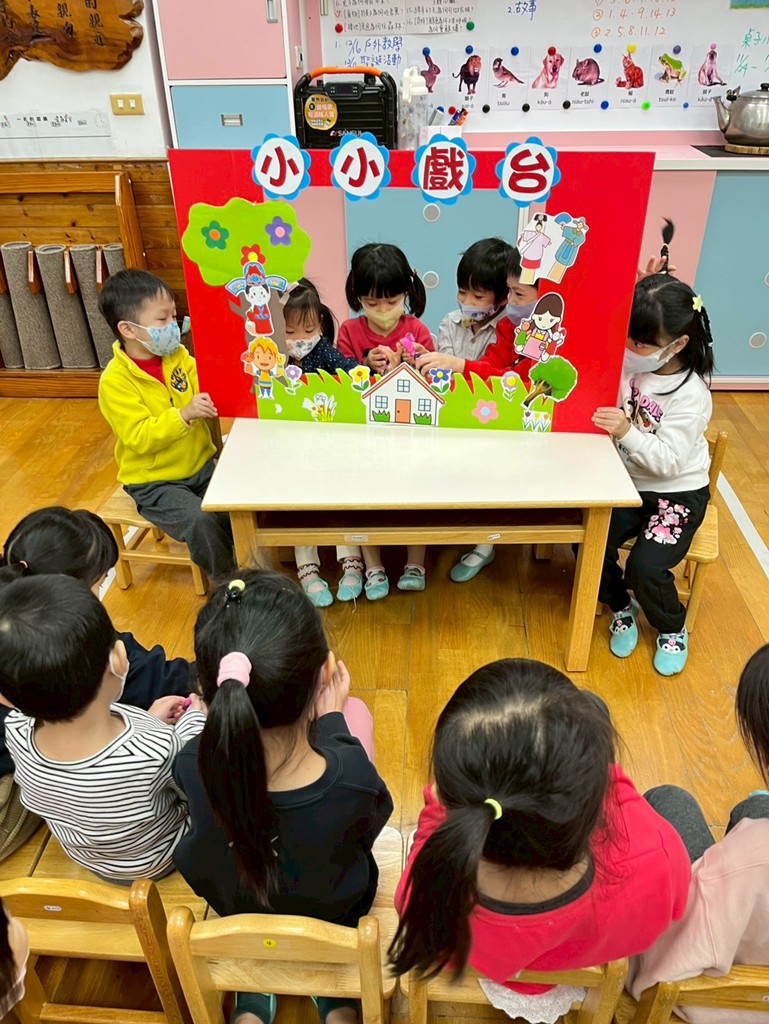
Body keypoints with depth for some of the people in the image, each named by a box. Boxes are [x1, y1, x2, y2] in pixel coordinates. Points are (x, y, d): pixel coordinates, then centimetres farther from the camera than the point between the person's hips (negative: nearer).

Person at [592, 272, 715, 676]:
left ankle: (672, 628, 15)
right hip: (627, 485, 5)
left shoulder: (690, 394, -21)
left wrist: (626, 432, -38)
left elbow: (668, 461, -25)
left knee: (645, 567, -20)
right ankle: (621, 608, 17)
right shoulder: (626, 362, -7)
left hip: (677, 494, -5)